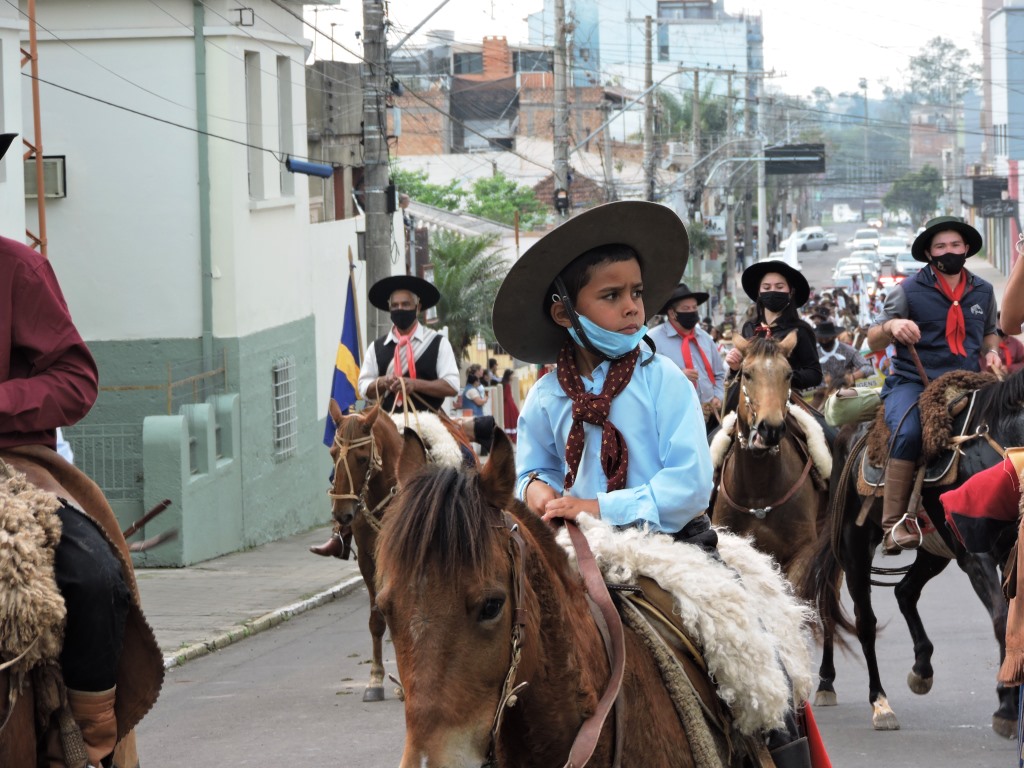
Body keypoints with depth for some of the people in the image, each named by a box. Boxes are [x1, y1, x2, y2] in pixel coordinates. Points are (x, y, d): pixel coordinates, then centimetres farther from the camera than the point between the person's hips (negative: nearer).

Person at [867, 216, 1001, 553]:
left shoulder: (983, 292, 13)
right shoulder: (908, 291, 1)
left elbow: (989, 332, 31)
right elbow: (873, 342, 4)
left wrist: (992, 352, 8)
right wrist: (892, 326, -19)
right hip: (912, 383, -4)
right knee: (908, 432, -34)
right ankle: (895, 524, -34)